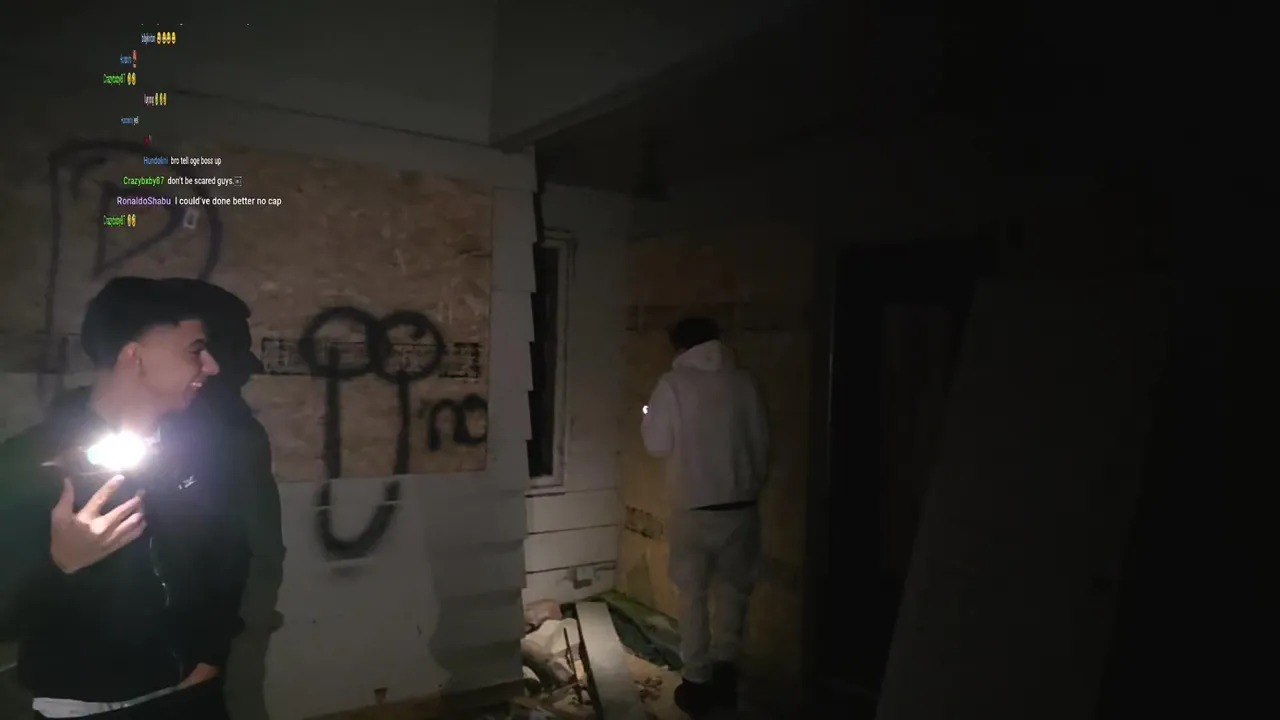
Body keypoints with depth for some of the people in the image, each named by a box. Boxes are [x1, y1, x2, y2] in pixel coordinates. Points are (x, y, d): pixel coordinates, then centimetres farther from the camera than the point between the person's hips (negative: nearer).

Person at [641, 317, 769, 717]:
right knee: (734, 589, 19)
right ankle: (724, 669, 22)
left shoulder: (673, 383, -8)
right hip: (740, 507, 3)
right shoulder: (743, 382, 0)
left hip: (693, 508, -2)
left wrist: (649, 419, 14)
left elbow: (657, 445, -5)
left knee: (693, 594, 12)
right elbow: (761, 444, 5)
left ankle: (697, 682, 17)